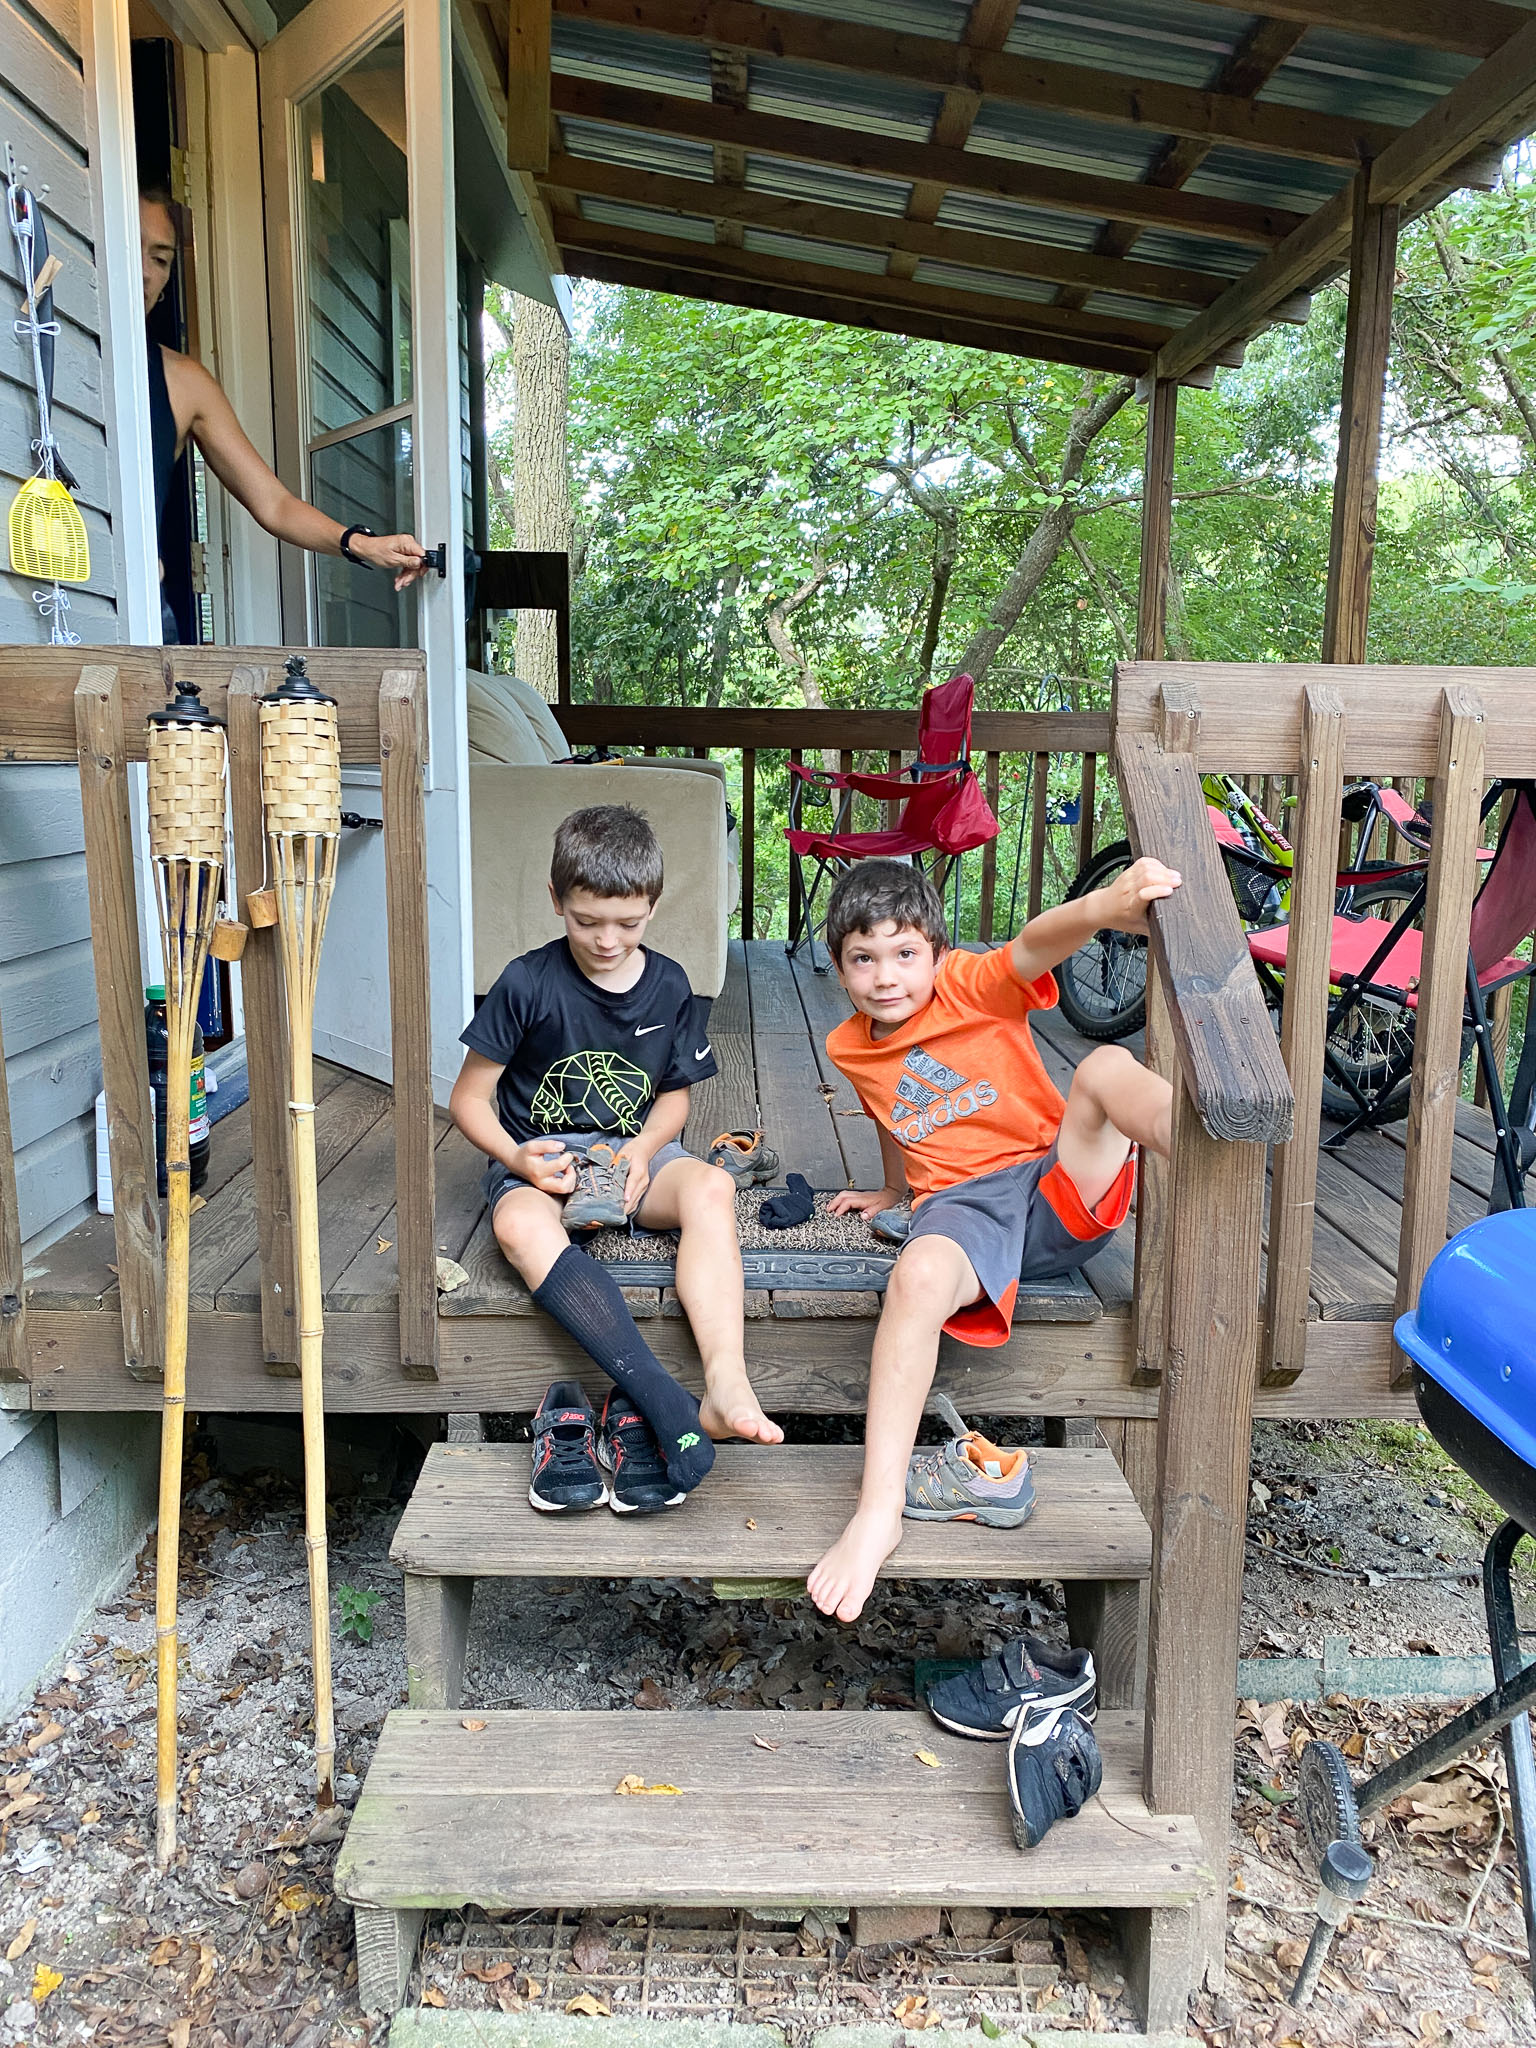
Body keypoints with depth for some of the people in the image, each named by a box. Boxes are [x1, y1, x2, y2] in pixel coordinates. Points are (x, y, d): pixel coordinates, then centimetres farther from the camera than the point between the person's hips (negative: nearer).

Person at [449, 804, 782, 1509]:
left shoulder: (668, 986, 3)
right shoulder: (527, 984, -6)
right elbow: (469, 1097, -2)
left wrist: (643, 1149, -10)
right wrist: (517, 1158, -21)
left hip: (633, 1152, 3)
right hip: (540, 1158, -2)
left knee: (710, 1186, -32)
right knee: (519, 1225, -38)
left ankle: (726, 1383, -47)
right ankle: (667, 1403, -50)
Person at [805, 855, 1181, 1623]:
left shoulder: (976, 985, -2)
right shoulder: (852, 1048, 14)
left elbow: (1038, 943, -25)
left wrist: (1099, 908, -47)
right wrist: (893, 1191, 49)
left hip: (1064, 1190, -1)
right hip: (962, 1206, 1)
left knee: (1106, 1067, -30)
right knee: (919, 1274, -36)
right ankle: (878, 1509, -38)